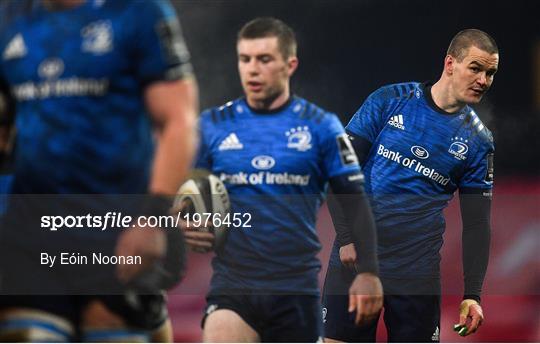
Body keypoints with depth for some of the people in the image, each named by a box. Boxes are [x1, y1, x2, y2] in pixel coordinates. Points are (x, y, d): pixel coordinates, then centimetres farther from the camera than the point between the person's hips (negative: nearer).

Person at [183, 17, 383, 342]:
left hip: (296, 288, 0)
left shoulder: (320, 126, 2)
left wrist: (367, 272, -7)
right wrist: (185, 224, -10)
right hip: (231, 287, 0)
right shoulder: (212, 126, 5)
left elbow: (355, 203, 3)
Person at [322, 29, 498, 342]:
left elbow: (477, 222, 6)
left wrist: (473, 295, -2)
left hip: (417, 271, 1)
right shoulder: (390, 100, 1)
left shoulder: (478, 141, 5)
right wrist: (348, 236, -10)